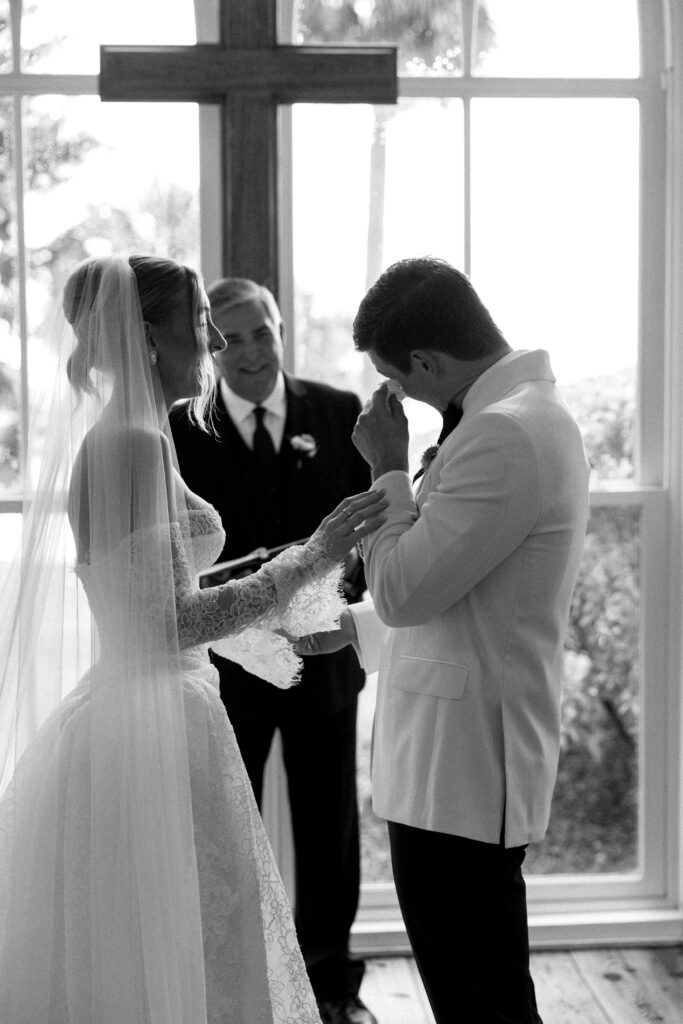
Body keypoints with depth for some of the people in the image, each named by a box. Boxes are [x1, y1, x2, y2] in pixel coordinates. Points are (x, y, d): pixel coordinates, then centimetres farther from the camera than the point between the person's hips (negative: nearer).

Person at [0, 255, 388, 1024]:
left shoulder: (108, 440, 12)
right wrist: (309, 559, -17)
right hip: (156, 737, -10)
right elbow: (171, 624, -21)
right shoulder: (136, 445, -17)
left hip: (123, 722, 10)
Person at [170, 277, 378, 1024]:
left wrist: (349, 568, -22)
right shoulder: (179, 428, -6)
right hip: (224, 656, -2)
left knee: (329, 823, 14)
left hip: (322, 653, 2)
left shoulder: (340, 414, -1)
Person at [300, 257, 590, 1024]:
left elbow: (404, 591, -19)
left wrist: (389, 470, -8)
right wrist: (352, 626, 21)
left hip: (461, 767, -10)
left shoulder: (505, 434, -21)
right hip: (463, 759, 10)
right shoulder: (530, 413, 13)